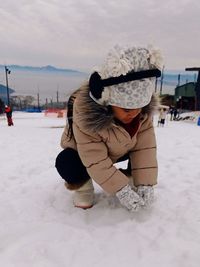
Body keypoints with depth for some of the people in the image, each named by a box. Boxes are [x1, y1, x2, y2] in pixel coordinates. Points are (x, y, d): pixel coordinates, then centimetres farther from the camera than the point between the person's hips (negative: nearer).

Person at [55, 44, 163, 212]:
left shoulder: (144, 110, -25)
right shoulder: (85, 112, -40)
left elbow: (144, 147, -23)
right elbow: (95, 161, -36)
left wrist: (145, 183, -29)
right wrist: (120, 189, -36)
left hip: (118, 150, 5)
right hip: (82, 151, -4)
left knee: (147, 146, -12)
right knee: (66, 164, -33)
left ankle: (130, 178, 10)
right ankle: (82, 187, -2)